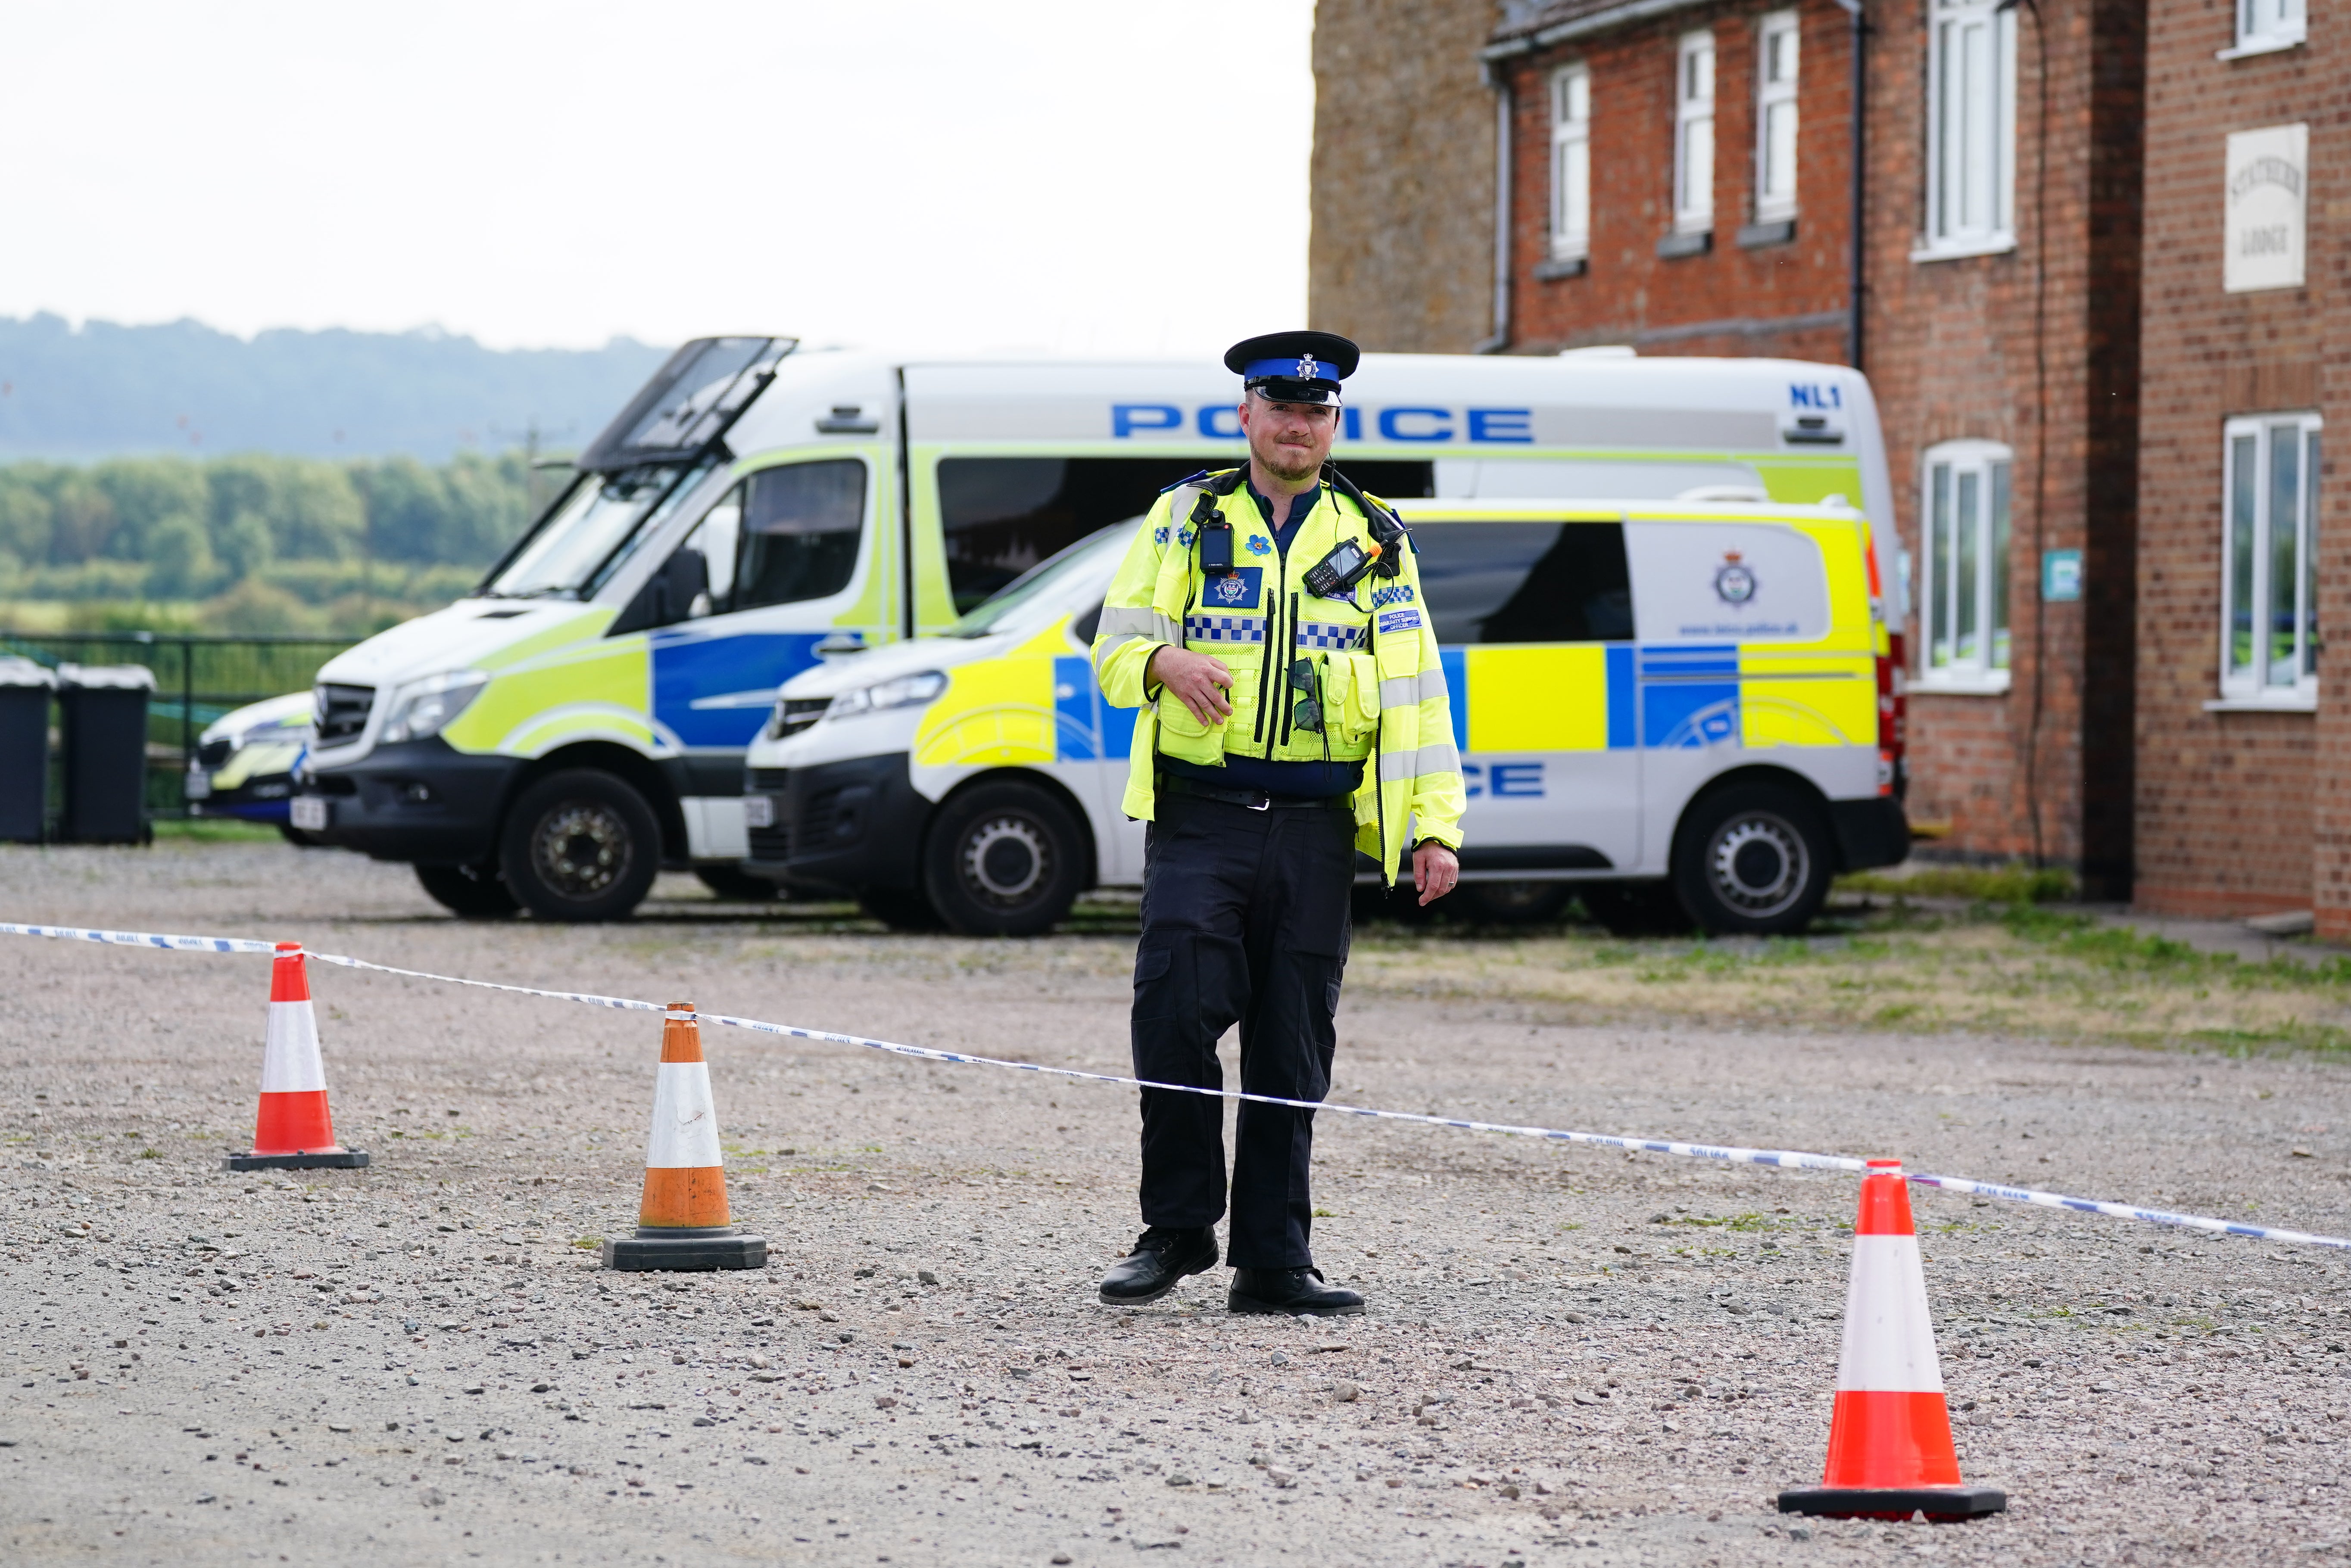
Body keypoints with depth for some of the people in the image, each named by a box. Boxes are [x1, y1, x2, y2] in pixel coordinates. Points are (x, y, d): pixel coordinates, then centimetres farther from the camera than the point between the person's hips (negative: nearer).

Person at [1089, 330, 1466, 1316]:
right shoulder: (1185, 519, 10)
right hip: (1199, 815, -1)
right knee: (1175, 1018, -13)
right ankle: (1178, 1229, 2)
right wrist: (1164, 661, -17)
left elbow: (1414, 691, 9)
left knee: (1292, 1051, 3)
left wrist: (1435, 827, -1)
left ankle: (1273, 1261, 9)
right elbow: (1112, 646, 7)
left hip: (1315, 826, 1)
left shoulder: (1374, 543, 13)